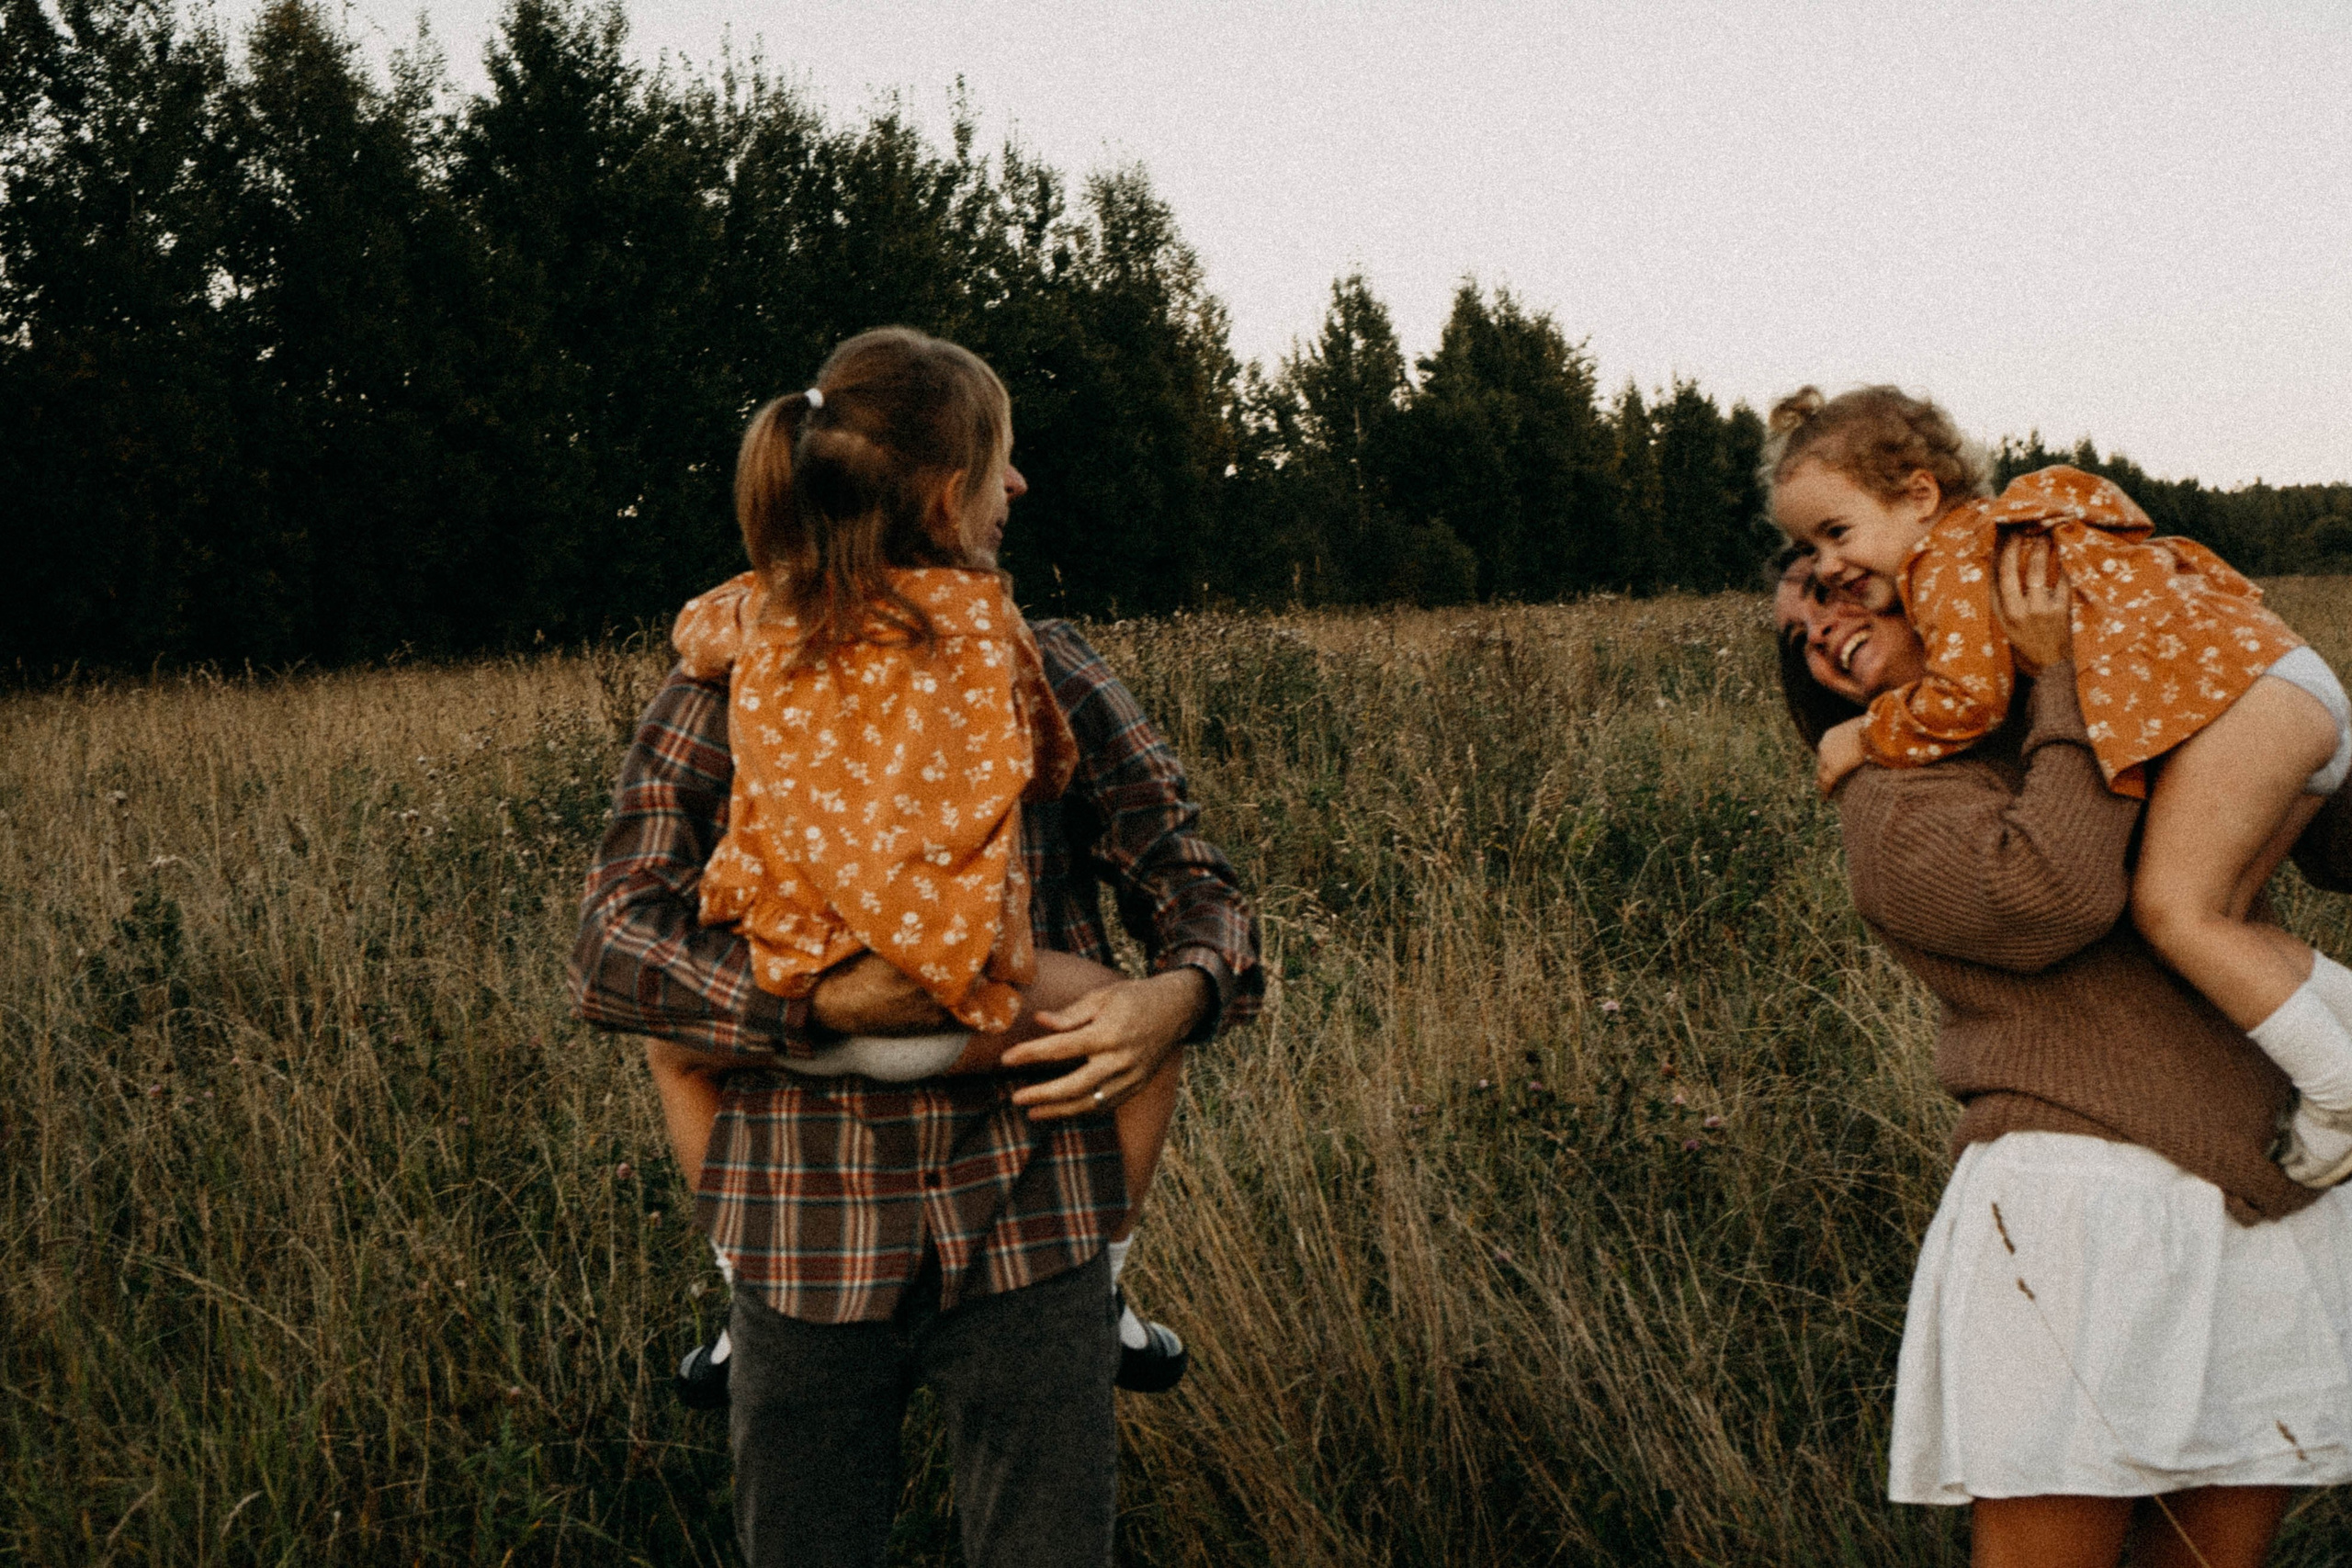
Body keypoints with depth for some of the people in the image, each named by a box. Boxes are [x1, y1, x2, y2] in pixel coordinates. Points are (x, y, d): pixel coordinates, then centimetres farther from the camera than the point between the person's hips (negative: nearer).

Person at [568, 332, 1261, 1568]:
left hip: (1026, 1233, 1)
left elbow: (1195, 890, 5)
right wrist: (817, 1001, -22)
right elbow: (611, 951, -8)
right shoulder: (723, 687, 0)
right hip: (806, 1244, -1)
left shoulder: (1048, 673, 5)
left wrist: (1178, 996, -17)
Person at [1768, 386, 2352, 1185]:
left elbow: (1968, 694, -18)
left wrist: (1867, 737, -3)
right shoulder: (1998, 543, 25)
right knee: (2211, 922, 12)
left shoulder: (1951, 555, -6)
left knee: (2171, 907, -14)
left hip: (2240, 692, -10)